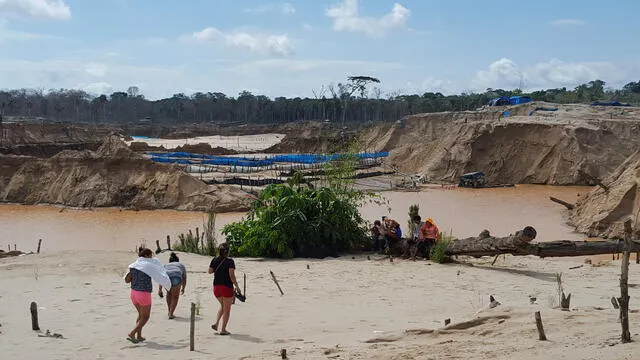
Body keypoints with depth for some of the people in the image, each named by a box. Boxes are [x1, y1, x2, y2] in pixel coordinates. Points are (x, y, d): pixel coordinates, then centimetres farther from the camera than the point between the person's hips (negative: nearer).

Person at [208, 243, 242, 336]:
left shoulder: (214, 260, 2)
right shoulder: (230, 261, -12)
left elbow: (210, 271, 11)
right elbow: (231, 275, -18)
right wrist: (237, 286, -13)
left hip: (216, 286, 5)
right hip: (227, 287, -5)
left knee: (223, 306, 24)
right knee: (227, 309, 7)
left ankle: (216, 323, 8)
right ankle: (223, 330, 8)